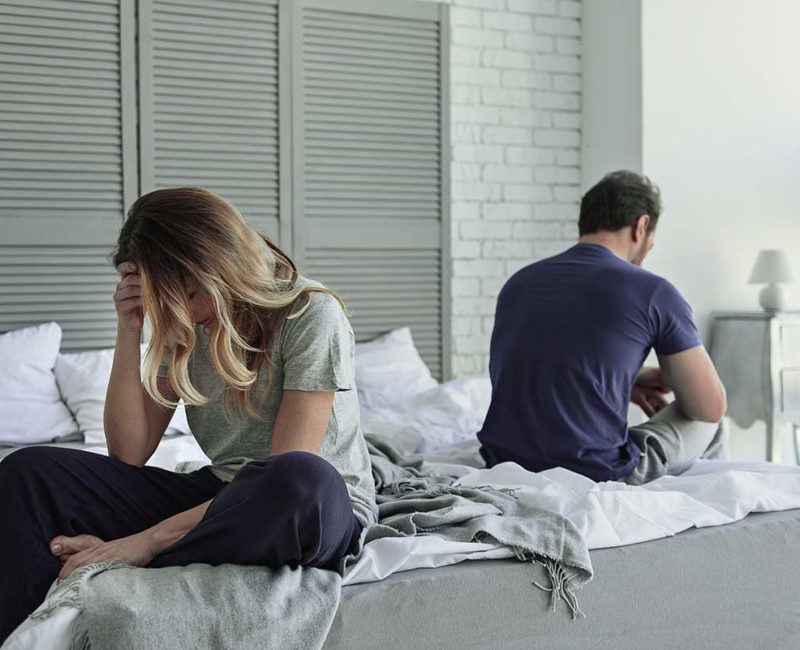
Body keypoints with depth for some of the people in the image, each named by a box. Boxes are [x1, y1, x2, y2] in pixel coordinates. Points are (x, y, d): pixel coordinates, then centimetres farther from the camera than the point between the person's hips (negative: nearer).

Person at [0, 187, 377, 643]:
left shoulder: (311, 314, -14)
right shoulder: (185, 328, 6)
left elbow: (291, 476, -22)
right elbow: (129, 454, 2)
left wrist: (149, 540, -26)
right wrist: (129, 331, -8)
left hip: (324, 508, -5)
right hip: (220, 500, 6)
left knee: (301, 479, -44)